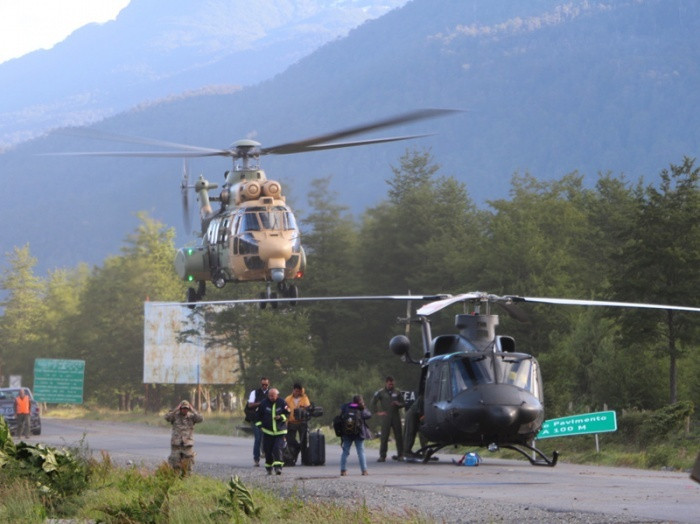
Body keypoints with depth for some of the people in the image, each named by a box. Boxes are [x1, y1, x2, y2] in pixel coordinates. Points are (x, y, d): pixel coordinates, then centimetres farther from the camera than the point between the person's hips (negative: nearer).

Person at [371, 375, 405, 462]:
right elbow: (373, 402, 6)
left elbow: (403, 403, 15)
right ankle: (382, 456, -3)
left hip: (396, 416, 2)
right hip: (386, 417, -2)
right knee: (384, 437, -5)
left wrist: (398, 404, -6)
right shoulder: (381, 392, 5)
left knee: (399, 436, 2)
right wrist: (378, 412, -1)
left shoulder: (397, 392, 11)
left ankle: (400, 455, 8)